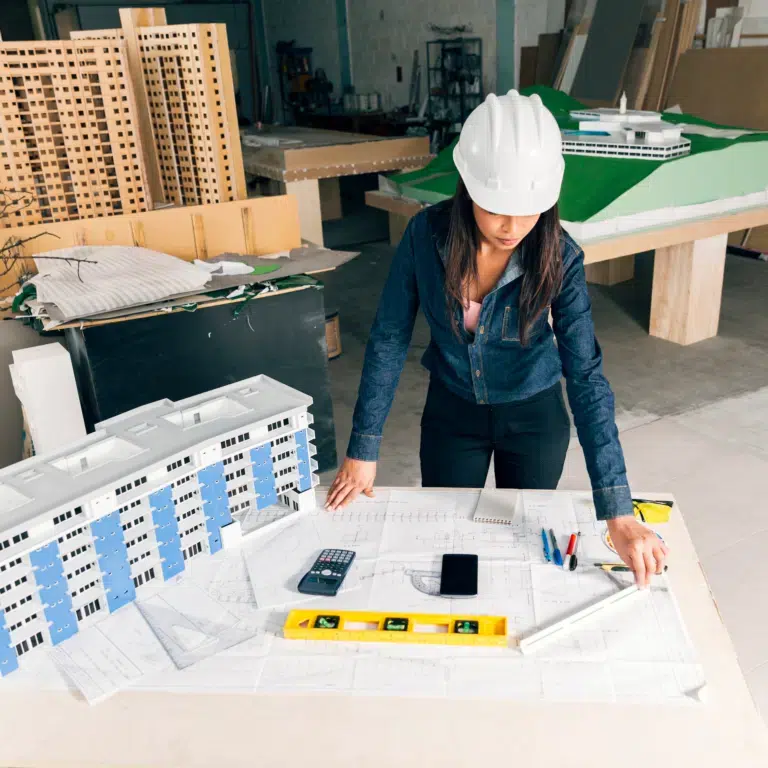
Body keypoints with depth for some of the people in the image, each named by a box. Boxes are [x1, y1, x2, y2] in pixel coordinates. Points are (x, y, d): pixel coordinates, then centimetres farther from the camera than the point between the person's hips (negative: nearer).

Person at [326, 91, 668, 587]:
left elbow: (586, 376, -28)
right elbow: (389, 339, -15)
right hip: (451, 411, 1)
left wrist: (618, 514, -34)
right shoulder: (427, 235, -22)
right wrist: (363, 451, -15)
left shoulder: (559, 258, -24)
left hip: (534, 415, -1)